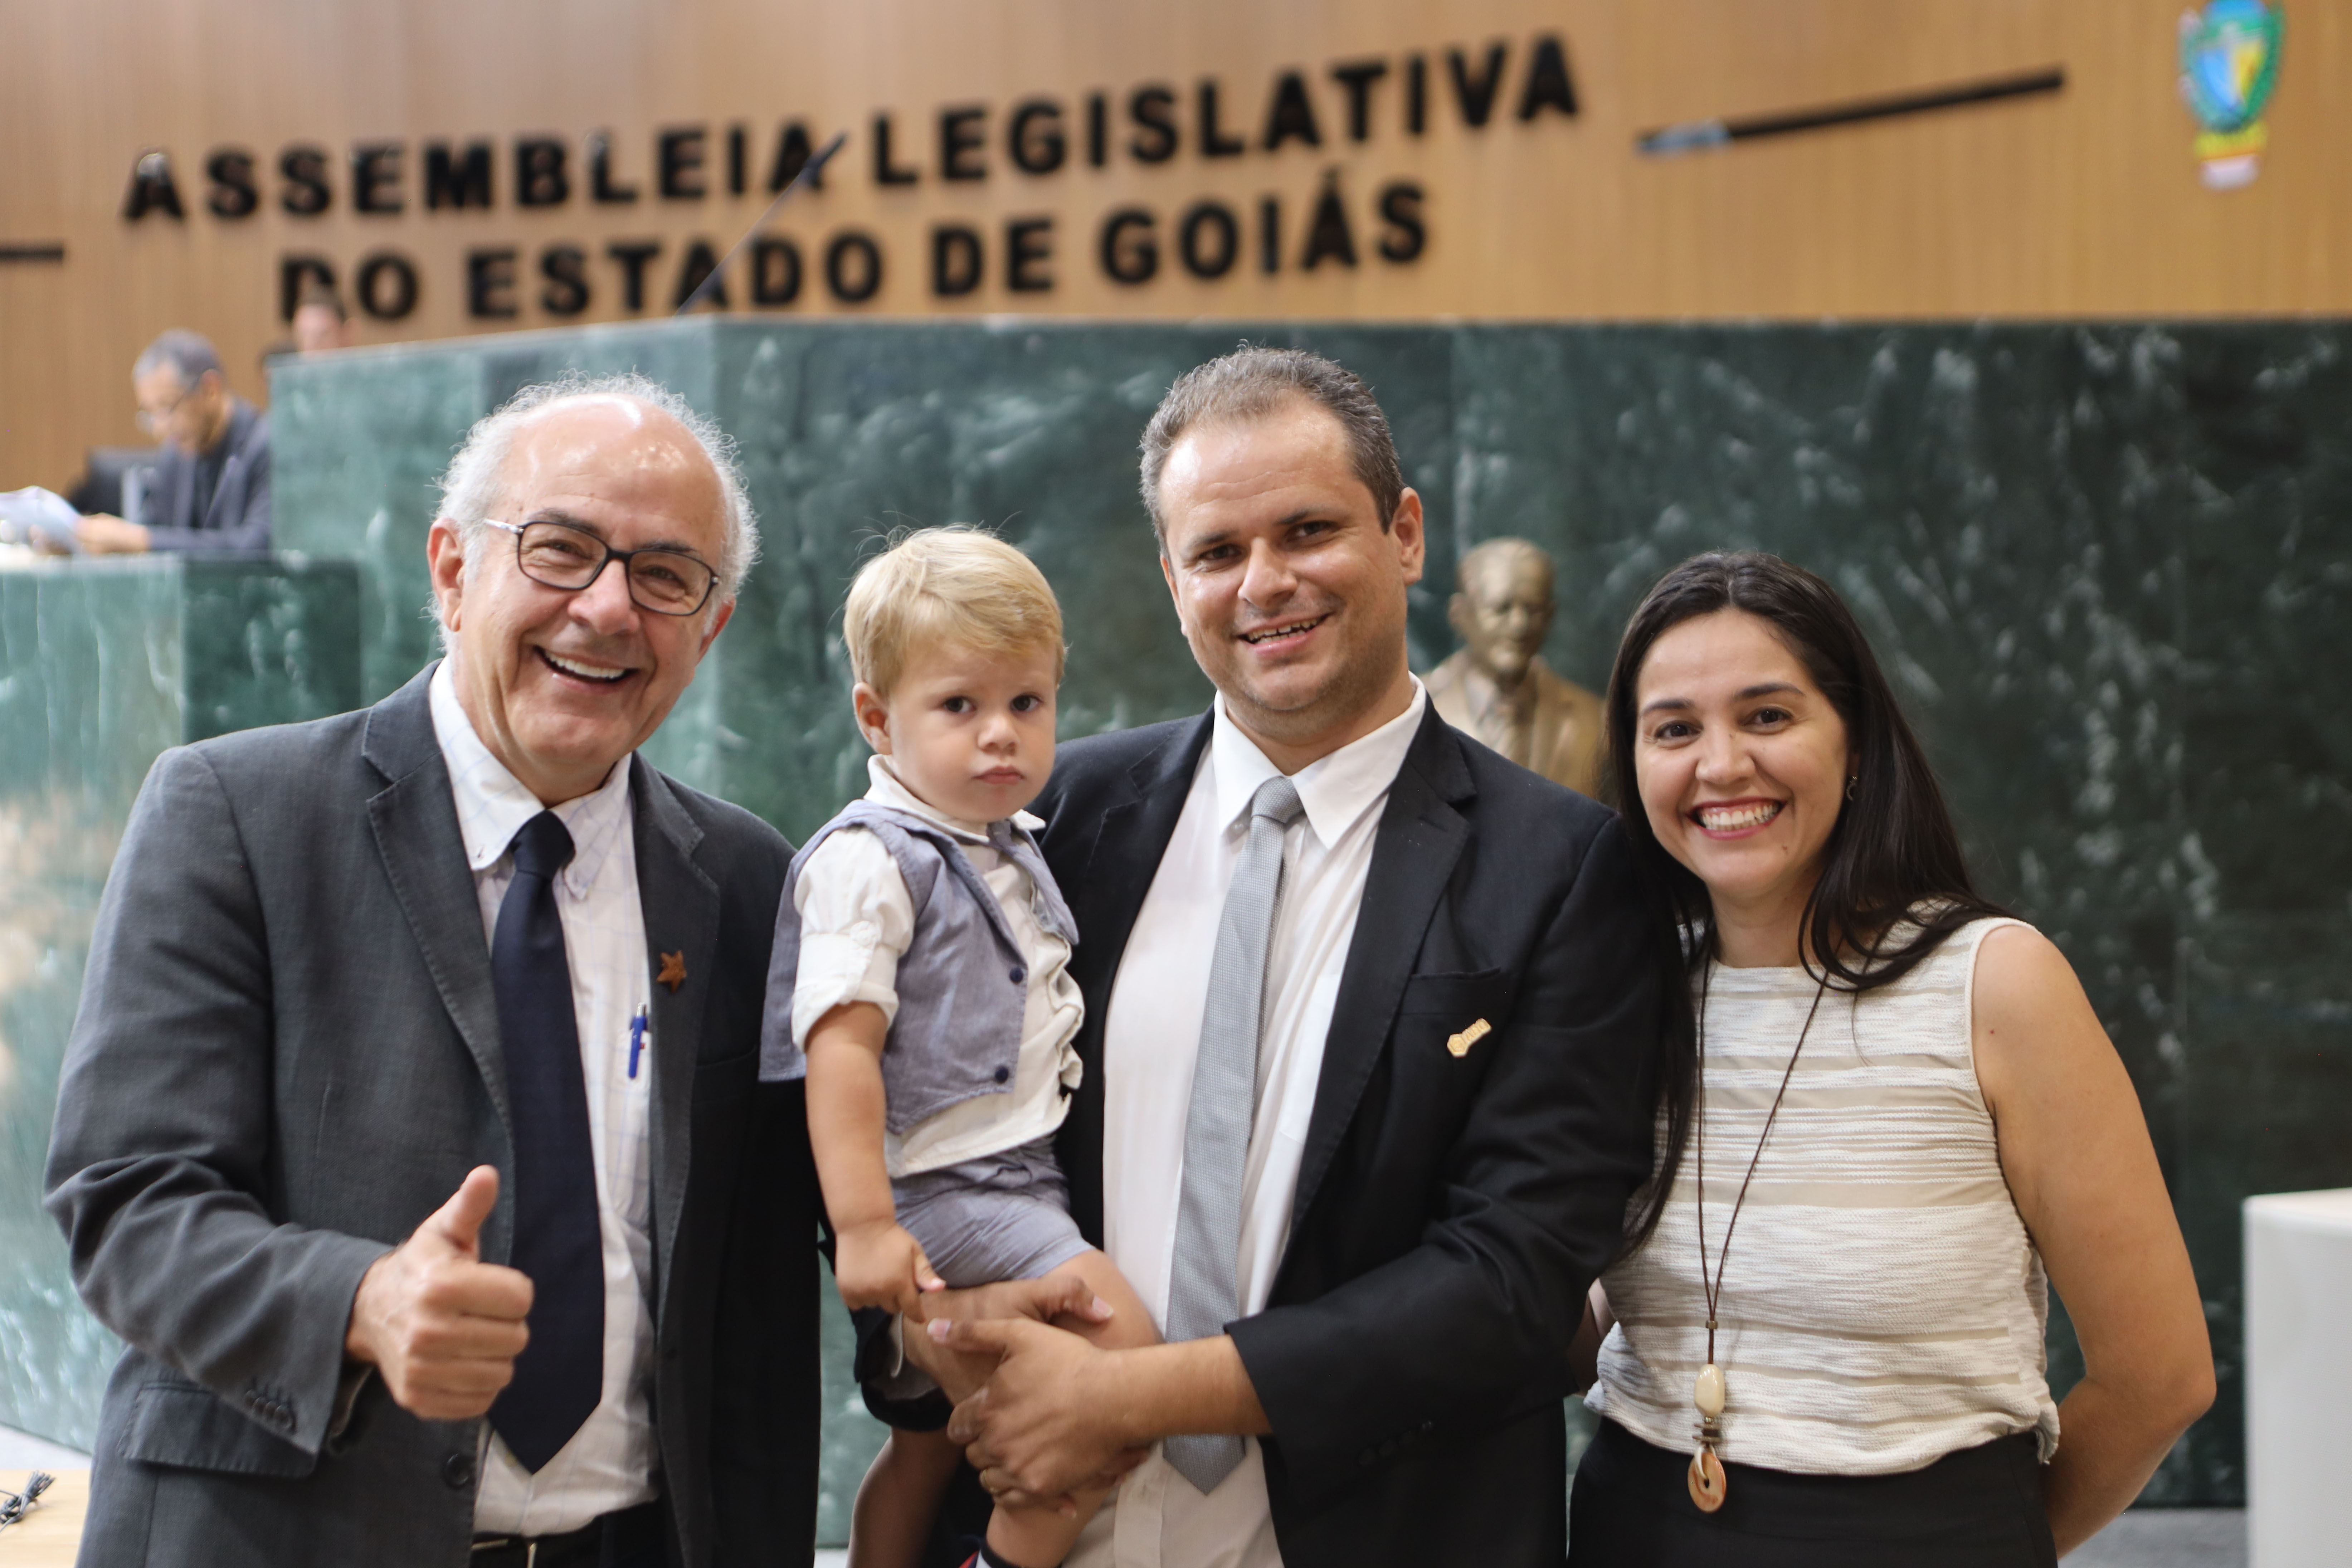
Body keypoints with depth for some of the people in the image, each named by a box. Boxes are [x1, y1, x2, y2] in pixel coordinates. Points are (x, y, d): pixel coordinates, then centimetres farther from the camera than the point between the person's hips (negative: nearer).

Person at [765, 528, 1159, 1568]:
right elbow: (841, 1046, -22)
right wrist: (863, 1226, -27)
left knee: (932, 1442, 18)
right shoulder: (869, 862, -15)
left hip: (1024, 1174, 9)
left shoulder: (1011, 850, 13)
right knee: (1122, 1338, -21)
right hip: (939, 1194, -9)